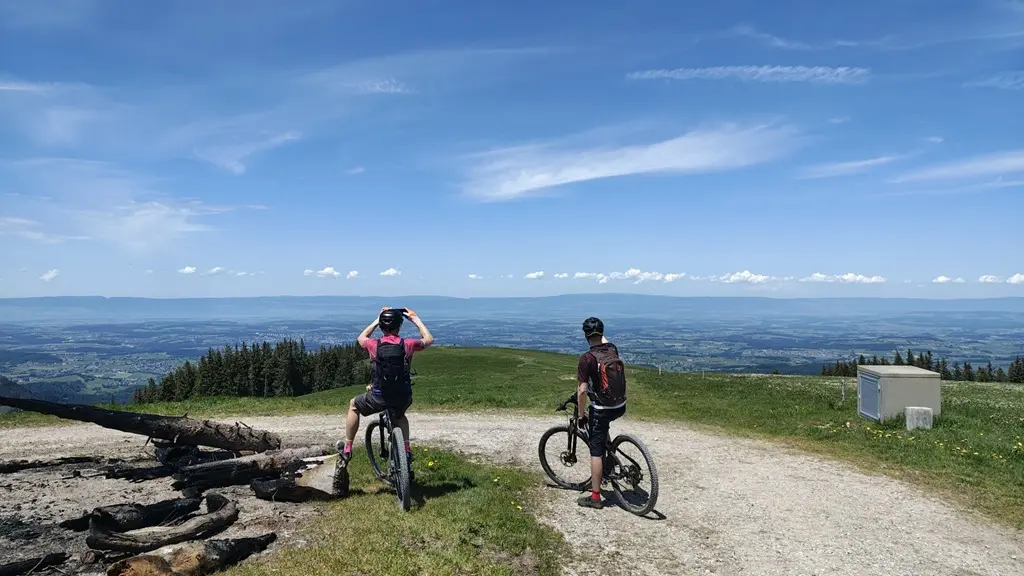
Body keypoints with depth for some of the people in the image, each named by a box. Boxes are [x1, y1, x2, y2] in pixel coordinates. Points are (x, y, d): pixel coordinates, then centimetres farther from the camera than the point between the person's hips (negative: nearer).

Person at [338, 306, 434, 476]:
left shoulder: (374, 345, -8)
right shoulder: (407, 344, -8)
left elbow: (360, 338, 19)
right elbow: (429, 339, 14)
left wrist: (377, 320, 23)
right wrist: (416, 319, 20)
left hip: (379, 398, -1)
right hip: (404, 398, 2)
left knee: (354, 405, 28)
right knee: (400, 415, 37)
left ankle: (347, 449, 29)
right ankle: (406, 451, 25)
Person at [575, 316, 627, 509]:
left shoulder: (587, 358, -18)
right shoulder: (613, 349, 0)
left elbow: (582, 390, -18)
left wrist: (582, 415, -7)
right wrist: (601, 334, 44)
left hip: (602, 410, -6)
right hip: (620, 407, 6)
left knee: (596, 451, 3)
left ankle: (595, 497, 10)